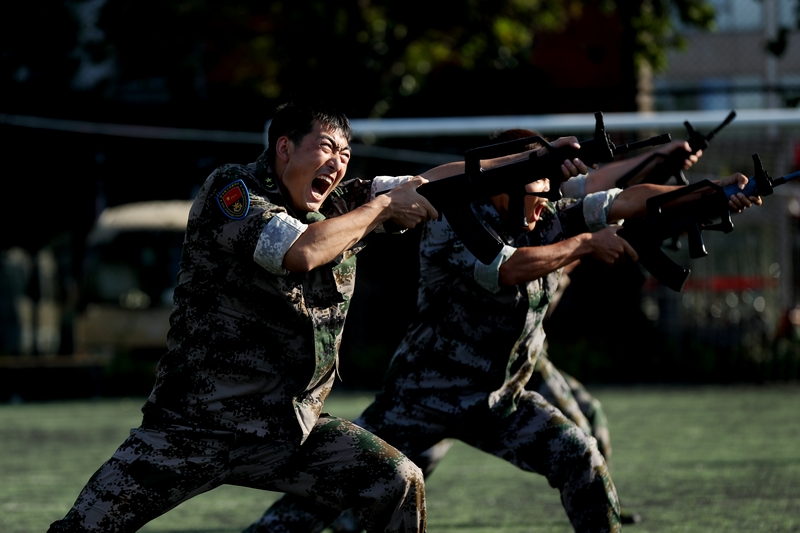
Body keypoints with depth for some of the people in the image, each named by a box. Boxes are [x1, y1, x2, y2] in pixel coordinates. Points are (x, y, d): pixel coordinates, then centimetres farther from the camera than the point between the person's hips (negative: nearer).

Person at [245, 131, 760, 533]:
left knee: (580, 457, -8)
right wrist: (586, 243, -25)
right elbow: (508, 269, -34)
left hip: (501, 402, 6)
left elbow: (629, 200, -7)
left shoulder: (551, 220, -1)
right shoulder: (453, 225, -19)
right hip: (423, 395, -6)